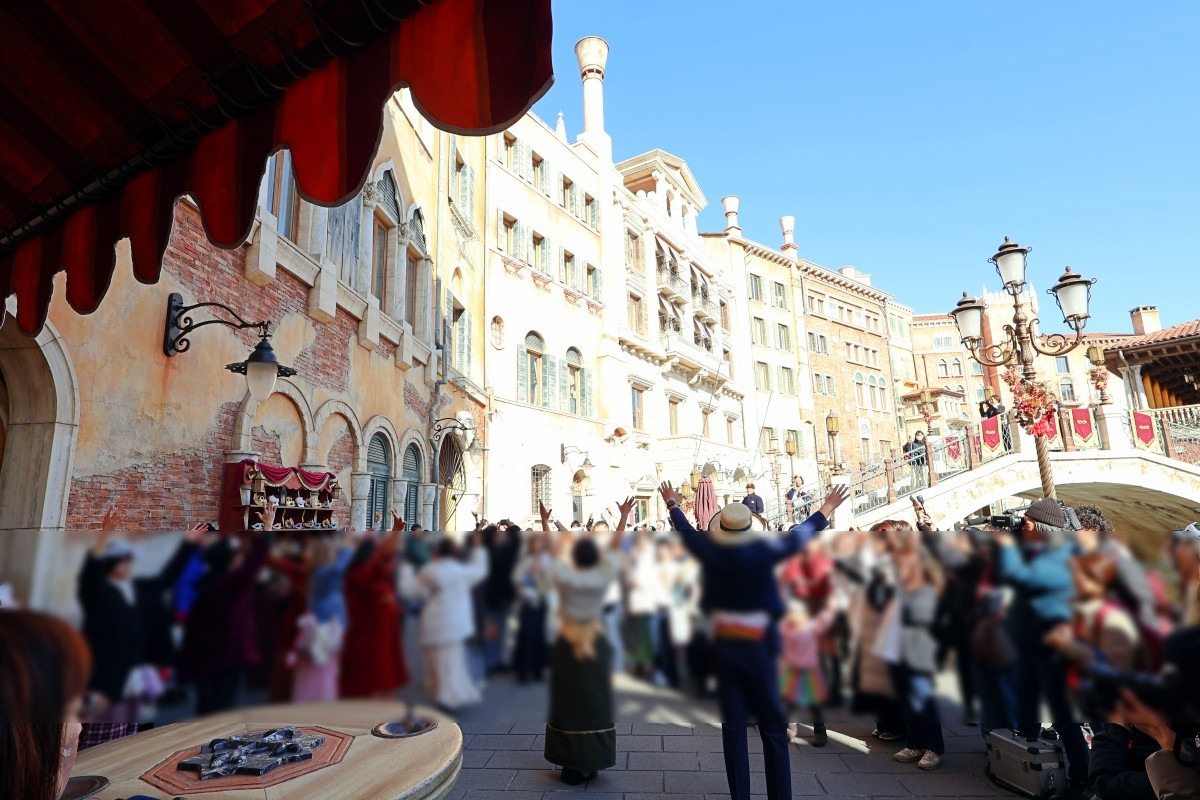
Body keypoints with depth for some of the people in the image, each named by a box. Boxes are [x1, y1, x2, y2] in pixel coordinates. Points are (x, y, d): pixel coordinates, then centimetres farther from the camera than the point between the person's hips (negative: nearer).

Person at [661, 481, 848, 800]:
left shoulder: (710, 551, -6)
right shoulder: (763, 552, -12)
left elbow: (686, 530, 11)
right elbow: (800, 534, -1)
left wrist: (672, 503, 30)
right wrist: (828, 507, 13)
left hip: (723, 644, 2)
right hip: (757, 645, -2)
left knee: (733, 726, 10)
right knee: (773, 727, 10)